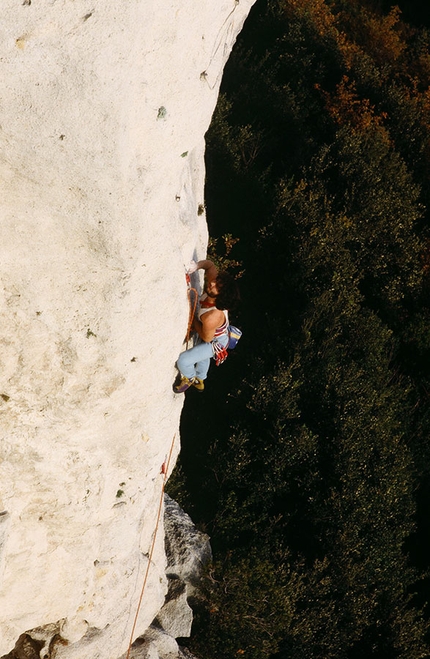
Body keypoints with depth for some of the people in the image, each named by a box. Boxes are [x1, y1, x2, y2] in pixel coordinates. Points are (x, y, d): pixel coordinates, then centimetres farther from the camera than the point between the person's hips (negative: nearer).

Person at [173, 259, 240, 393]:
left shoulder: (212, 317, -47)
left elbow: (207, 338, -28)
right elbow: (209, 264, -13)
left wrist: (193, 319, -18)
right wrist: (197, 265, -34)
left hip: (215, 342, -8)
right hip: (218, 333, 8)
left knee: (182, 361, -2)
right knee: (203, 356, 33)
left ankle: (189, 379, 33)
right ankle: (199, 381, 63)